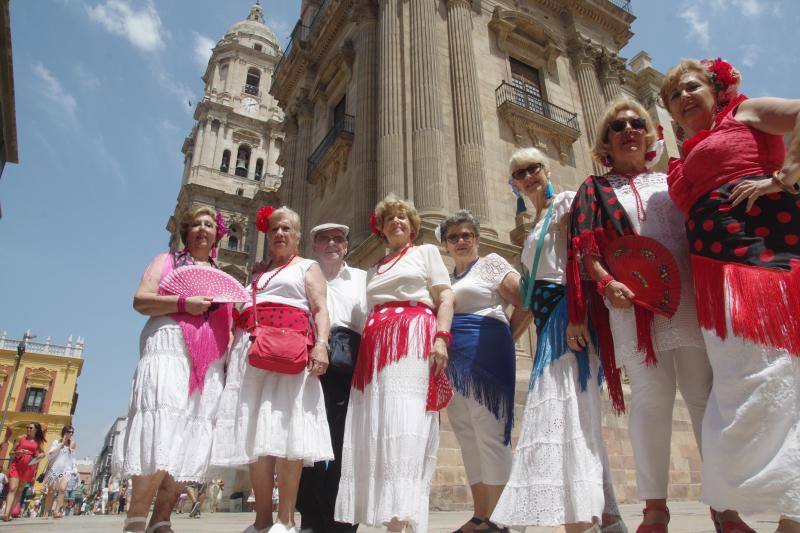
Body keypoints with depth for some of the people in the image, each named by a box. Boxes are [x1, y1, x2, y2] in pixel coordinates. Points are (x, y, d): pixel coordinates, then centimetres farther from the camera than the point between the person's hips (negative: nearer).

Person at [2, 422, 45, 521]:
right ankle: (6, 513, -23)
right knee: (12, 489, -15)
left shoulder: (38, 442, 9)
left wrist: (37, 457, -6)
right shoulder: (21, 438, 7)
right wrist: (18, 452, -12)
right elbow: (12, 452, 9)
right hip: (16, 465, -1)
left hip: (29, 467, 1)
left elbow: (43, 454, 16)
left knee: (19, 491, 6)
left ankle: (9, 514, 12)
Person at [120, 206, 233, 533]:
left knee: (192, 436, -4)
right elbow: (141, 300, 2)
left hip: (209, 361, 4)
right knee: (162, 432, -18)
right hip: (170, 350, -4)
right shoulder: (168, 260, 16)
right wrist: (183, 303, -12)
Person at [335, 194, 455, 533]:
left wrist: (441, 337, -13)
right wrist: (368, 345, 12)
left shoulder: (426, 252, 15)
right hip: (376, 345, 6)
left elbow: (445, 297, 2)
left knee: (405, 423, -17)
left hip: (413, 338, -5)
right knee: (377, 427, -3)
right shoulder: (374, 269, 29)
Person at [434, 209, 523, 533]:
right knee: (467, 438, 9)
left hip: (485, 356, -7)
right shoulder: (446, 278, 22)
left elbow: (525, 303, -4)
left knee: (489, 433, -5)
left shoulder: (491, 263, 4)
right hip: (454, 362, 7)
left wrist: (508, 337, 0)